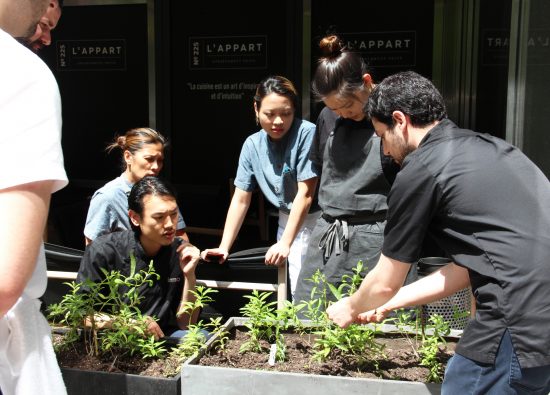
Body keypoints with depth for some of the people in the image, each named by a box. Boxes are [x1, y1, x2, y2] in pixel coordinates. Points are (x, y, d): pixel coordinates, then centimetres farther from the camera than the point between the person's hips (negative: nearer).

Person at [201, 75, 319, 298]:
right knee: (296, 293, 6)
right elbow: (240, 200, 3)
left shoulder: (306, 133, -17)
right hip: (287, 220, 5)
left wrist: (285, 243, -18)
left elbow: (305, 194, -18)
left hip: (314, 221, -4)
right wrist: (224, 247, -2)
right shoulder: (252, 145, -1)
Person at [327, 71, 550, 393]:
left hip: (524, 326, -8)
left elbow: (385, 284, 3)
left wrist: (351, 309, 25)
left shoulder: (421, 170, -7)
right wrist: (390, 303, 28)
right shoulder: (487, 146, 18)